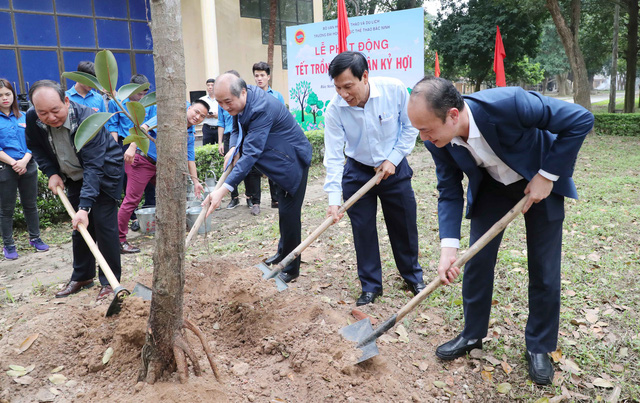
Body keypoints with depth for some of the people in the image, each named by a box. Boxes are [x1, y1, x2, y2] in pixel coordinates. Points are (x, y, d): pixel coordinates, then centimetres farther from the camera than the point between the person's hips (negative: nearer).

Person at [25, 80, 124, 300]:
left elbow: (93, 166, -39)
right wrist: (51, 173, -11)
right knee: (79, 226, 11)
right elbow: (36, 147, 4)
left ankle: (110, 281, 3)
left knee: (104, 225, -8)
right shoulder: (33, 118, -17)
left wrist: (85, 206, -45)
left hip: (104, 172, -6)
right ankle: (82, 276, 25)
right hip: (74, 176, 6)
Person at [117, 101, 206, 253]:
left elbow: (190, 158, 16)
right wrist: (132, 147, -34)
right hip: (141, 160, -8)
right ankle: (119, 240, -4)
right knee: (132, 199, -10)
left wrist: (195, 181, 12)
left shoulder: (190, 134, 11)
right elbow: (145, 127, -23)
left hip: (159, 165, 9)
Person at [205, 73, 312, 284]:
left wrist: (224, 190, -43)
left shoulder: (262, 108, -34)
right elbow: (238, 128, 12)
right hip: (279, 158, 10)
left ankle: (291, 269, 7)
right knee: (284, 210, 22)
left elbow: (252, 153, -39)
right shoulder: (239, 102, -5)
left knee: (289, 213, -7)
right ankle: (284, 253, 40)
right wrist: (234, 148, -13)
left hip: (294, 160, -9)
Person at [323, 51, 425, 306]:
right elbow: (333, 157, -21)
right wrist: (334, 199, -27)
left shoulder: (394, 89, -22)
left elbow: (410, 126, -6)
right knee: (363, 229, 2)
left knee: (404, 225, 10)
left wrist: (393, 159, -12)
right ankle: (371, 286, 20)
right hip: (358, 172, 0)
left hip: (394, 168, 0)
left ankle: (413, 276, 32)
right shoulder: (334, 110, -21)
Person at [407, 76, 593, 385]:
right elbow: (450, 192, -12)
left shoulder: (508, 103, -39)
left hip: (540, 181, -3)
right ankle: (472, 335, 23)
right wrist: (448, 247, -24)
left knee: (544, 269, 2)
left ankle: (539, 347, 22)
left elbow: (580, 120, -27)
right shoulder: (437, 141, -23)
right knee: (476, 260, 3)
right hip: (491, 187, 3)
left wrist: (547, 176, -26)